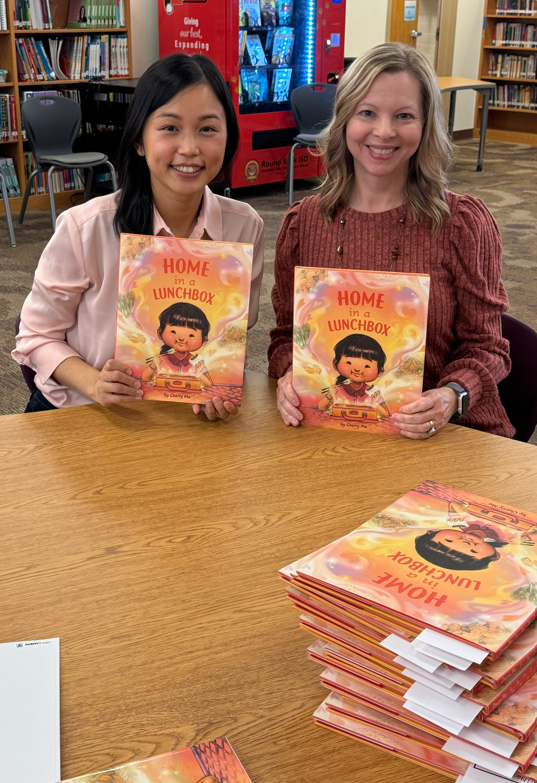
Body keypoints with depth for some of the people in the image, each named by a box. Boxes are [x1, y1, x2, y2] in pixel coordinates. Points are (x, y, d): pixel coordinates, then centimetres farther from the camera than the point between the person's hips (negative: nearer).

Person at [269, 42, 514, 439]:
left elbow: (485, 346, 2)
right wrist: (290, 375, -11)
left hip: (445, 433, -1)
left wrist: (452, 397, -18)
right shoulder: (303, 222, 5)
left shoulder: (464, 222, -2)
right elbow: (286, 333, 12)